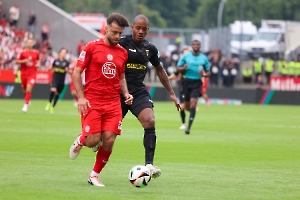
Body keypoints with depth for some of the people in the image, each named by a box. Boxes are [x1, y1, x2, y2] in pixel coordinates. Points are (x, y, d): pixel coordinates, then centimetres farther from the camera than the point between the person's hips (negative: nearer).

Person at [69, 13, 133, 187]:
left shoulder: (123, 53, 11)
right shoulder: (92, 47, -2)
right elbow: (77, 72, -1)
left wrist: (126, 94, 5)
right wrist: (81, 97, -10)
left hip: (113, 103, 4)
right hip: (92, 101, -4)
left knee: (109, 141, -7)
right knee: (93, 140, -11)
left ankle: (95, 175, 12)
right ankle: (80, 140, 27)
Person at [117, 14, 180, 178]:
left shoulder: (150, 49, 8)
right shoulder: (122, 44, -7)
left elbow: (160, 71, 22)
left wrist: (171, 93, 22)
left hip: (139, 92, 4)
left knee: (150, 122, -21)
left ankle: (149, 164, -23)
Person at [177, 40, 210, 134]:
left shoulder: (204, 58, 4)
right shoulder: (185, 56, 3)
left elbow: (208, 72, 11)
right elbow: (178, 67, 7)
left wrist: (204, 74, -12)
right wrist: (183, 68, -15)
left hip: (197, 83, -1)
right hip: (187, 81, 1)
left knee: (193, 103, -18)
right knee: (187, 106, 4)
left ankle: (189, 126, -20)